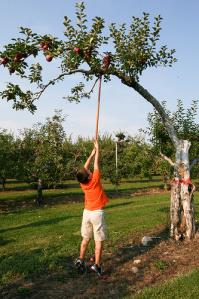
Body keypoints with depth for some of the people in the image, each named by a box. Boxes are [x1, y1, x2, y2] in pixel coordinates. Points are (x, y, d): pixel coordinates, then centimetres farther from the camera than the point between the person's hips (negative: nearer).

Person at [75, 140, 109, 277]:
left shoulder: (83, 183, -4)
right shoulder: (95, 179, -17)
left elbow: (85, 168, 7)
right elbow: (96, 164, -10)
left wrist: (92, 153, 12)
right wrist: (97, 149, 1)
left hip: (87, 212, 5)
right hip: (97, 213, -5)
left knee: (85, 238, 17)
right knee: (99, 240, 2)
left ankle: (81, 260, 17)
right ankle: (97, 265, 4)